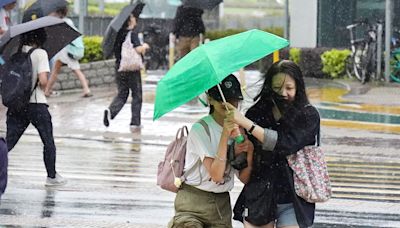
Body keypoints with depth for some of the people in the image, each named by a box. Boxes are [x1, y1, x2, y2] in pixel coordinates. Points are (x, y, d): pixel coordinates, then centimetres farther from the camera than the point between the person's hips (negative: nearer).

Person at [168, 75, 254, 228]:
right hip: (193, 202, -5)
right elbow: (216, 175, -21)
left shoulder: (239, 128, 5)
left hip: (222, 203, 5)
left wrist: (249, 151, -17)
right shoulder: (200, 128, -12)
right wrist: (225, 136, -25)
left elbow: (244, 178, 1)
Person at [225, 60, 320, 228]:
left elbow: (286, 143, -21)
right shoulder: (257, 113, 2)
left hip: (292, 201, -2)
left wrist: (246, 123, -23)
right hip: (259, 197, 2)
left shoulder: (308, 115, -4)